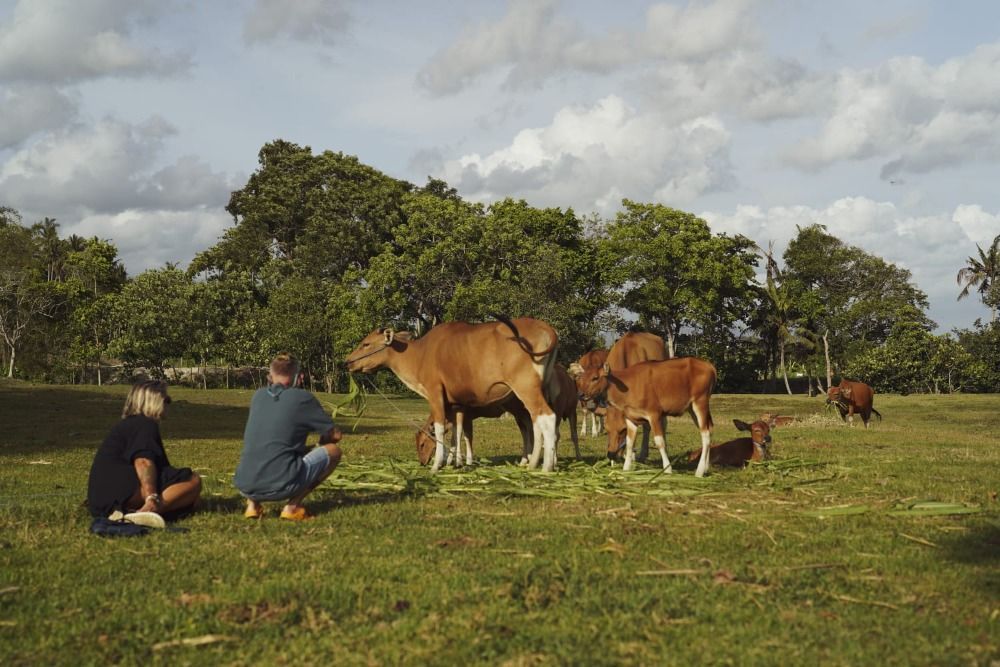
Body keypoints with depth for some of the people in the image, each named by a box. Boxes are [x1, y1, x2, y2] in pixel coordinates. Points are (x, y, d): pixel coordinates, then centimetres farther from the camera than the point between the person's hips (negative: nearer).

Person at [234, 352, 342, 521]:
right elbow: (336, 435, 11)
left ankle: (252, 503, 14)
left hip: (245, 487, 6)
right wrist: (322, 441, 33)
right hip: (281, 486, -6)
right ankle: (293, 506, 1)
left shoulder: (258, 396, 15)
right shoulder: (303, 398, 1)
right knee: (333, 451, 12)